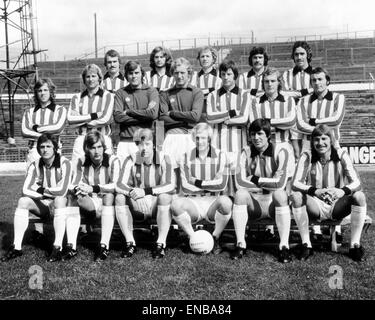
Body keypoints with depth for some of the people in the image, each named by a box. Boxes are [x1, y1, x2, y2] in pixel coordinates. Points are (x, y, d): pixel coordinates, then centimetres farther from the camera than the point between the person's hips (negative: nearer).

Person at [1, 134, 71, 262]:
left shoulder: (64, 163, -13)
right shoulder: (35, 166, -1)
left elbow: (62, 191, -24)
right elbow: (26, 190, -12)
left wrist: (40, 190, -10)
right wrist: (49, 192, -18)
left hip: (59, 206, -4)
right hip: (42, 205, 4)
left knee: (59, 199, -36)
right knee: (23, 201, -22)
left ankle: (58, 247, -36)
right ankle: (16, 246, -22)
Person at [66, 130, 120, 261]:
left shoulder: (112, 161, -10)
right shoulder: (82, 162, 2)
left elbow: (116, 185, -24)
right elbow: (72, 185, -7)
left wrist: (93, 188, -36)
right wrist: (77, 189, -32)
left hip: (108, 204, -3)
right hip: (90, 205, 3)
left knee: (109, 194, -34)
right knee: (72, 196, -22)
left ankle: (104, 246, -35)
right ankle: (71, 246, -27)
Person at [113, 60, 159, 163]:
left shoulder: (151, 91, 7)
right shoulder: (120, 93, 11)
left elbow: (153, 114, -9)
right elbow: (117, 117, -3)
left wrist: (129, 112, -3)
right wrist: (144, 115, -5)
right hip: (125, 140, 2)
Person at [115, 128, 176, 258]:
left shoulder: (163, 159, -11)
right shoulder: (131, 160, -5)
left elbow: (170, 185, -22)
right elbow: (120, 185, -14)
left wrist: (145, 191, -33)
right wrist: (131, 192, -37)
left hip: (158, 206, -2)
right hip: (137, 207, 2)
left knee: (165, 196, -33)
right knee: (120, 198, -22)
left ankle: (161, 243, -22)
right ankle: (130, 242, -15)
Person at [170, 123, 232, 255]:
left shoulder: (220, 156, 3)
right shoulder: (186, 158, 5)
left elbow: (221, 184, -9)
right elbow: (185, 187, -5)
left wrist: (197, 183, -7)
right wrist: (210, 186, -7)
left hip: (213, 202, 0)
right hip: (193, 203, 1)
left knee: (225, 201, -34)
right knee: (176, 203, -31)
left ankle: (216, 238, -6)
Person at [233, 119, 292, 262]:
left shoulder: (280, 151, -6)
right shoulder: (246, 152, 1)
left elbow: (280, 184, -18)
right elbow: (240, 183, -12)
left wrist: (255, 179, -10)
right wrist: (268, 183, -14)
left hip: (274, 204, -2)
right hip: (253, 204, 2)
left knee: (280, 194, -33)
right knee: (240, 194, -27)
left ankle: (284, 246, -26)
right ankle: (240, 244, -20)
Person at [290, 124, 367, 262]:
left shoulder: (341, 155, -8)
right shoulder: (307, 157, -8)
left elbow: (356, 182, -17)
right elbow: (296, 183, -19)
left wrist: (342, 191, -41)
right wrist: (315, 191, -39)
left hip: (336, 207, 0)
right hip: (315, 206, 0)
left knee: (359, 196, -27)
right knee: (296, 196, -29)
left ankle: (355, 245, -14)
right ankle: (306, 244, -17)